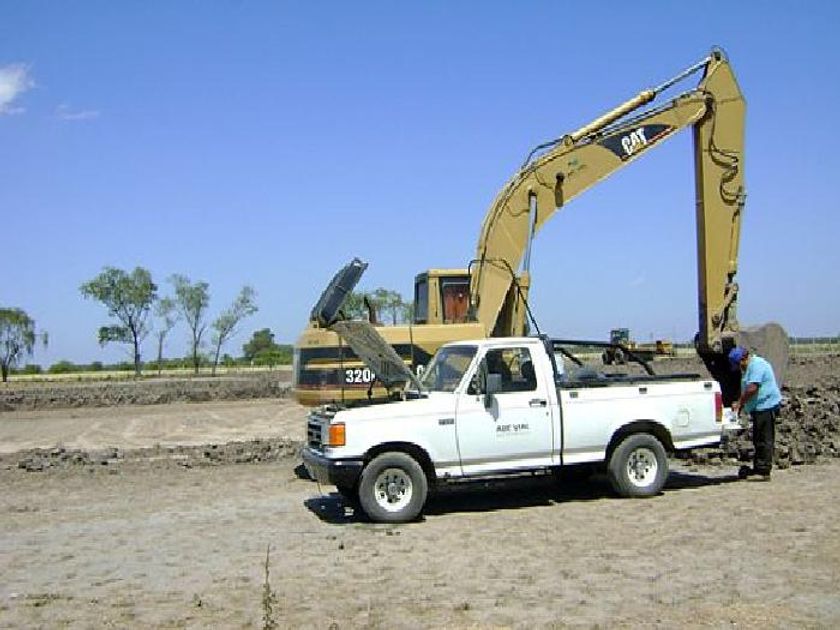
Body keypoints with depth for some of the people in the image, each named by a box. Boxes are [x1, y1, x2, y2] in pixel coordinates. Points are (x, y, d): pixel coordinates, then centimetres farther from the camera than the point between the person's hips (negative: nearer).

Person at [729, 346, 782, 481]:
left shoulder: (757, 365, -15)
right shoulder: (748, 367, 19)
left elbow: (752, 388, -23)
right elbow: (746, 389, 24)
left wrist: (739, 403, -14)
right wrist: (741, 405, 17)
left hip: (766, 406, -11)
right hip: (759, 408, 11)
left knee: (764, 440, -8)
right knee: (758, 440, 14)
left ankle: (764, 471, -7)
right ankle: (758, 468, 20)